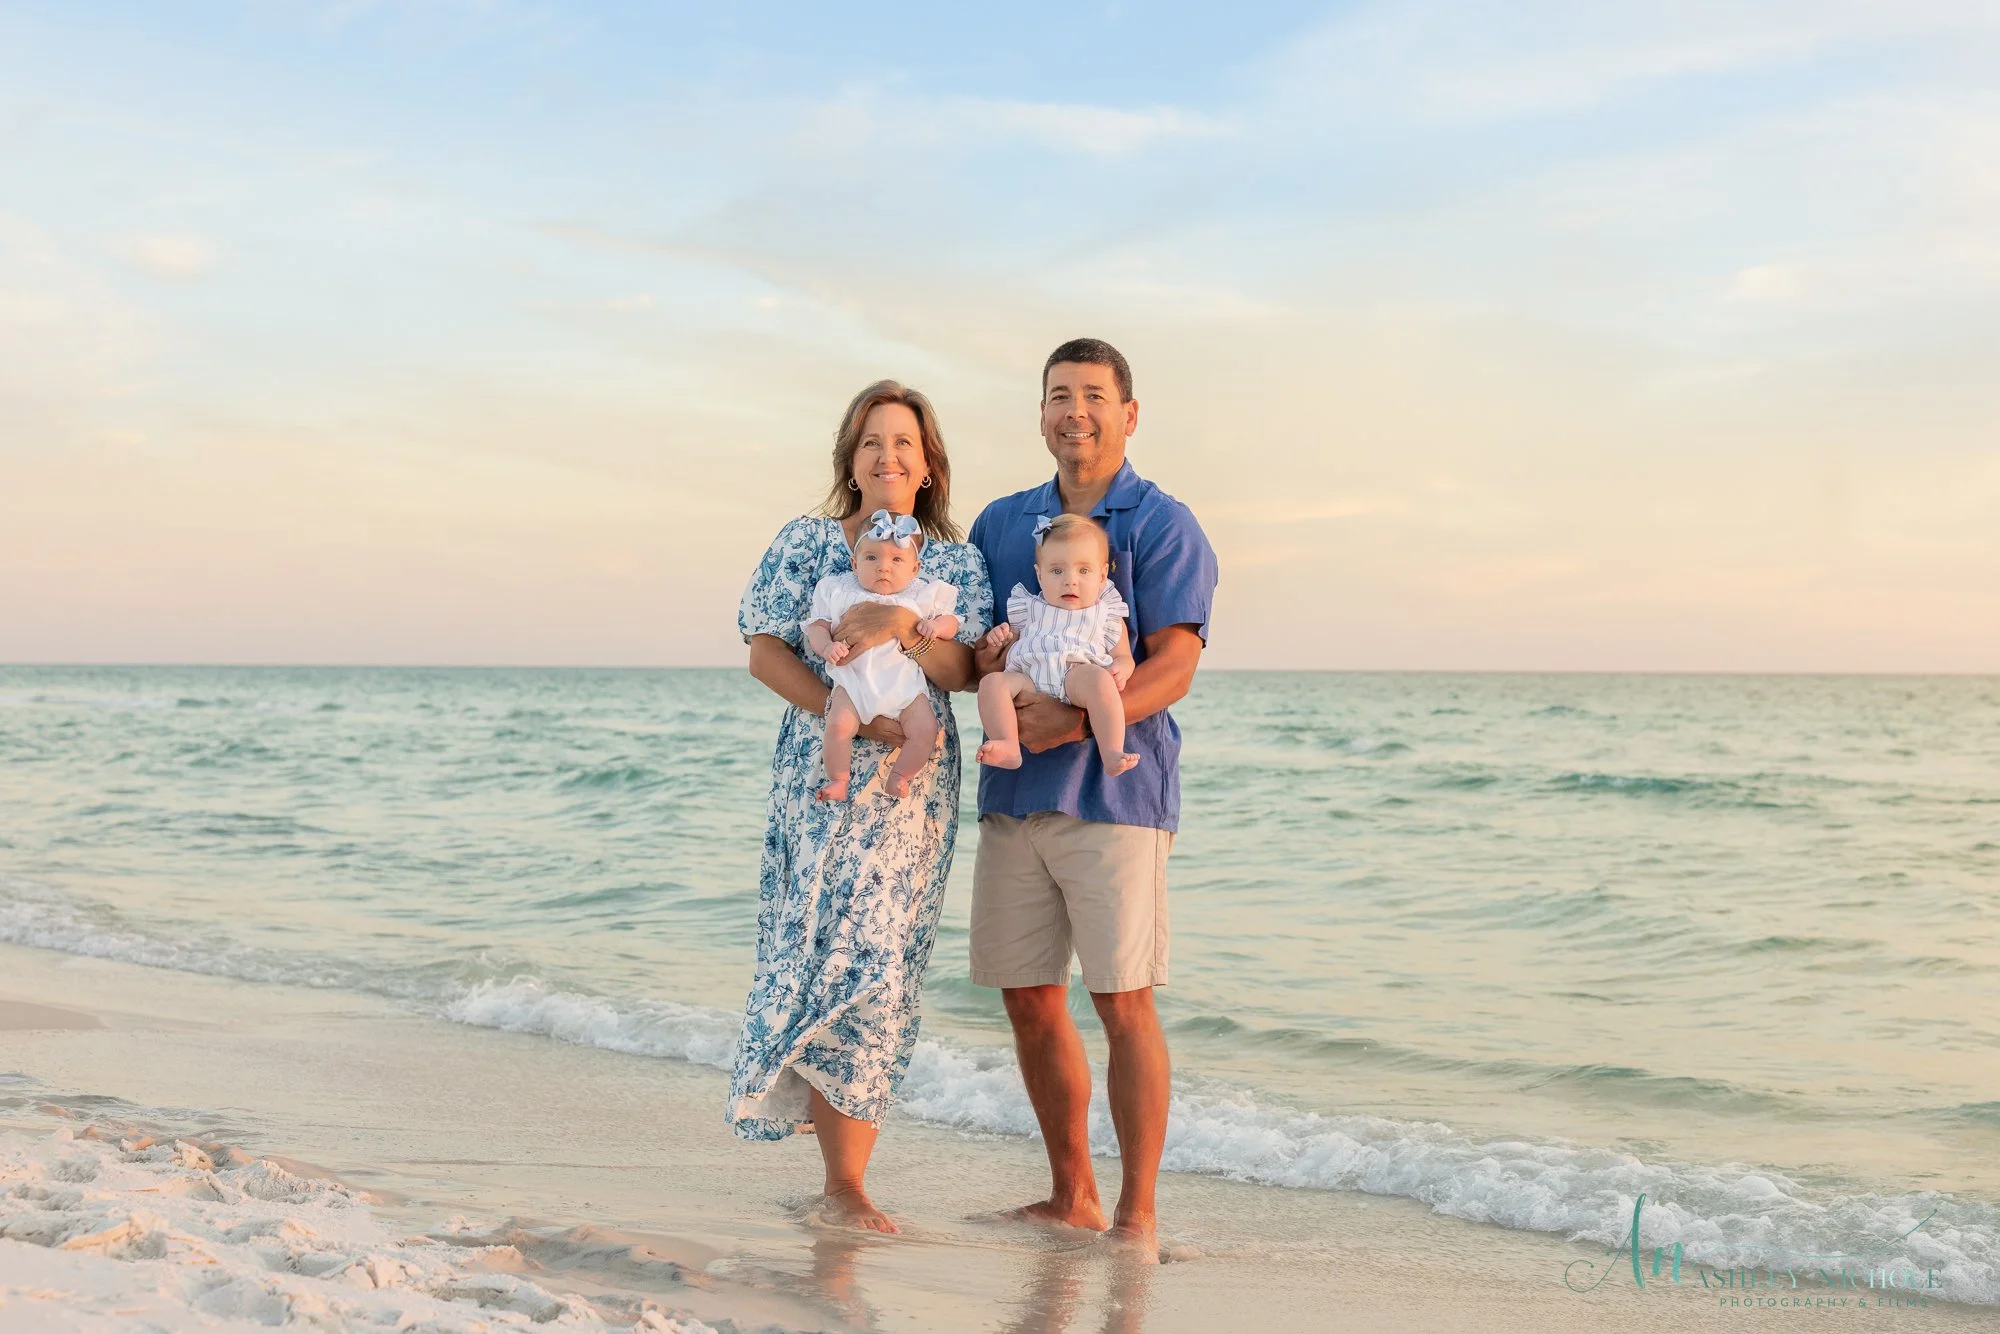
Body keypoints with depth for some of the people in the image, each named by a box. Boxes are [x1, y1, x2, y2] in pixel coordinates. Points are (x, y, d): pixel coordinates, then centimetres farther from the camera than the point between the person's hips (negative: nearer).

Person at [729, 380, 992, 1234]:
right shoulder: (806, 542, 7)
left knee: (880, 960, -4)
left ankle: (844, 1177, 6)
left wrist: (900, 630, -20)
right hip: (817, 774, -1)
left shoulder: (956, 562, 11)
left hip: (913, 785, 1)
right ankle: (844, 1176, 1)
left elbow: (967, 669, -1)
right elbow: (765, 652, -1)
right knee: (827, 949, -7)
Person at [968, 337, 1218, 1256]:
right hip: (1013, 792, 5)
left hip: (1115, 791, -5)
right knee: (1029, 1000, 8)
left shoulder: (1161, 525, -1)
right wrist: (988, 656, -6)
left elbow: (1173, 665, -9)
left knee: (1123, 1002, -6)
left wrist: (1079, 722, -22)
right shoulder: (1001, 522, 16)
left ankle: (1137, 1215, 3)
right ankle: (1071, 1197, 22)